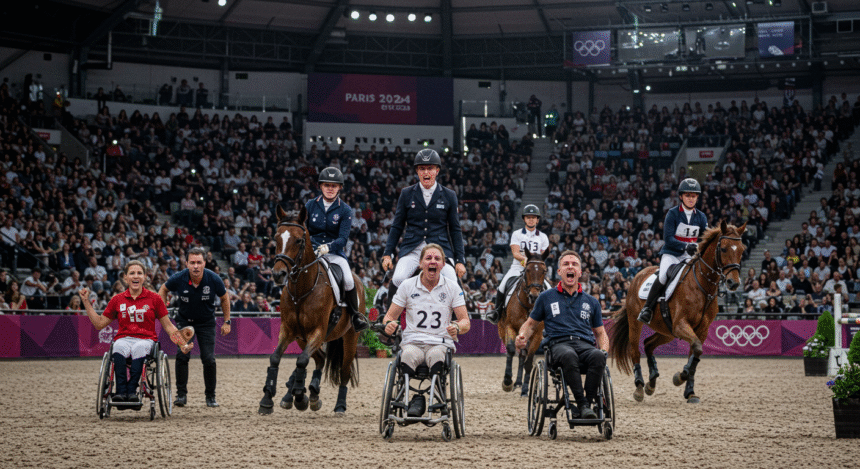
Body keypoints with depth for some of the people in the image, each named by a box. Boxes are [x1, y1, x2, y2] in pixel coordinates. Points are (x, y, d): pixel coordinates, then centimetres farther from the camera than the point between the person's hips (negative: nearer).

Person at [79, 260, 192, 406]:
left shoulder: (154, 298, 10)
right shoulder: (118, 300, 14)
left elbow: (168, 326, 14)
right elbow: (99, 323, 18)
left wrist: (183, 344, 3)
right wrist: (86, 301, 14)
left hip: (146, 339, -1)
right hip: (124, 338, 1)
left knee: (139, 348, -38)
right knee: (119, 347, -36)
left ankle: (132, 391, -45)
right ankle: (121, 392, -46)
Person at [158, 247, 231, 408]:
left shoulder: (214, 279, -21)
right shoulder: (178, 278, -21)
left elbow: (224, 298, -1)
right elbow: (163, 289, 2)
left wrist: (227, 322, 1)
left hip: (206, 322, 0)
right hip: (184, 320, 0)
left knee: (209, 359, -7)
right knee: (182, 356, -14)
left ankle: (210, 396, 10)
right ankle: (181, 394, -3)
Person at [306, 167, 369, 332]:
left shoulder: (345, 210, 1)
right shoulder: (310, 205, 7)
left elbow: (343, 238, -9)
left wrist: (328, 247, -28)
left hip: (335, 253, -1)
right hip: (312, 251, 1)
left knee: (349, 280, -27)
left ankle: (356, 314, -3)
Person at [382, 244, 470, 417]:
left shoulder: (453, 288, 8)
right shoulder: (407, 286, 9)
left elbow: (465, 322, 5)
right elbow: (390, 316, 11)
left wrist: (458, 328, -20)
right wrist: (388, 324, -15)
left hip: (441, 342, 0)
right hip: (413, 342, 0)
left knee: (436, 356, -38)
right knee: (408, 356, -37)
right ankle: (416, 398, -32)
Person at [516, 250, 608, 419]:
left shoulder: (591, 302, 24)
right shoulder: (546, 297, 19)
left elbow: (600, 332, 28)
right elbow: (530, 323, 26)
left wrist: (604, 350, 6)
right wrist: (523, 337, 2)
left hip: (585, 344, 2)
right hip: (559, 344, -2)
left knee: (598, 356, -37)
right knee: (569, 356, -42)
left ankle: (587, 403, -37)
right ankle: (582, 404, -43)